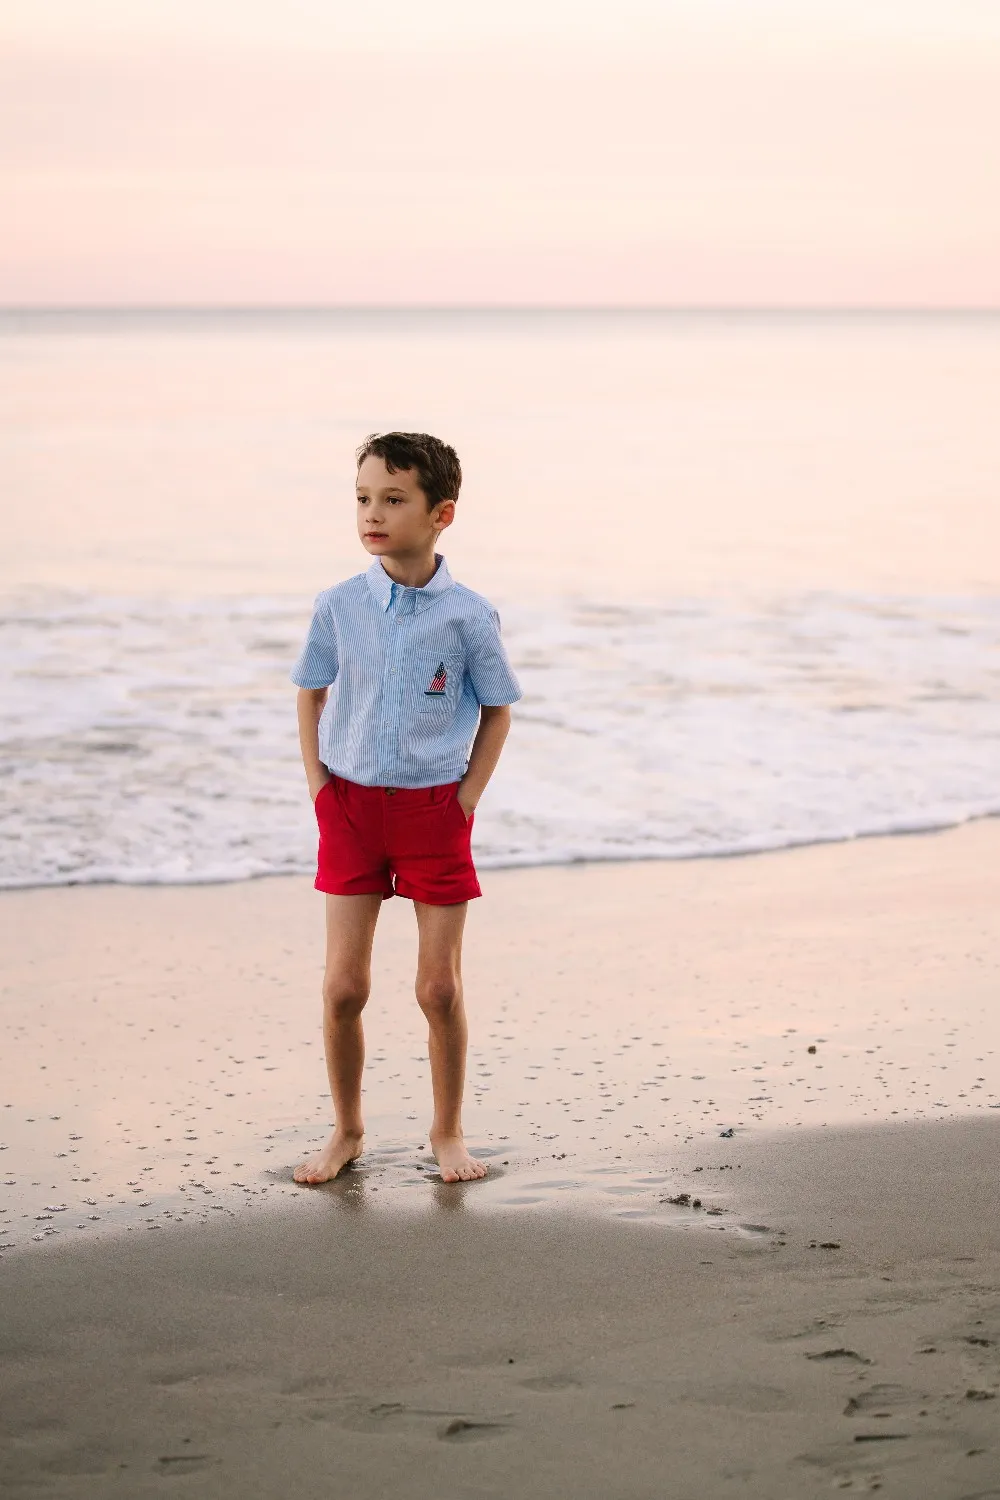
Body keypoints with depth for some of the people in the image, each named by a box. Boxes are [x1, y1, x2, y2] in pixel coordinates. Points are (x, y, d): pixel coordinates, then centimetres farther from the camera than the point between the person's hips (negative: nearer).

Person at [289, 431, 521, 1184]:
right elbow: (311, 694, 10)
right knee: (343, 987, 1)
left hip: (435, 811, -1)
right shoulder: (340, 605, -3)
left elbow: (497, 710, 3)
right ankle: (347, 1131, 19)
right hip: (351, 805, 1)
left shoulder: (470, 615, -8)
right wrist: (318, 785, 3)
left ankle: (448, 1131, 21)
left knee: (440, 988, 3)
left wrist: (467, 797, -2)